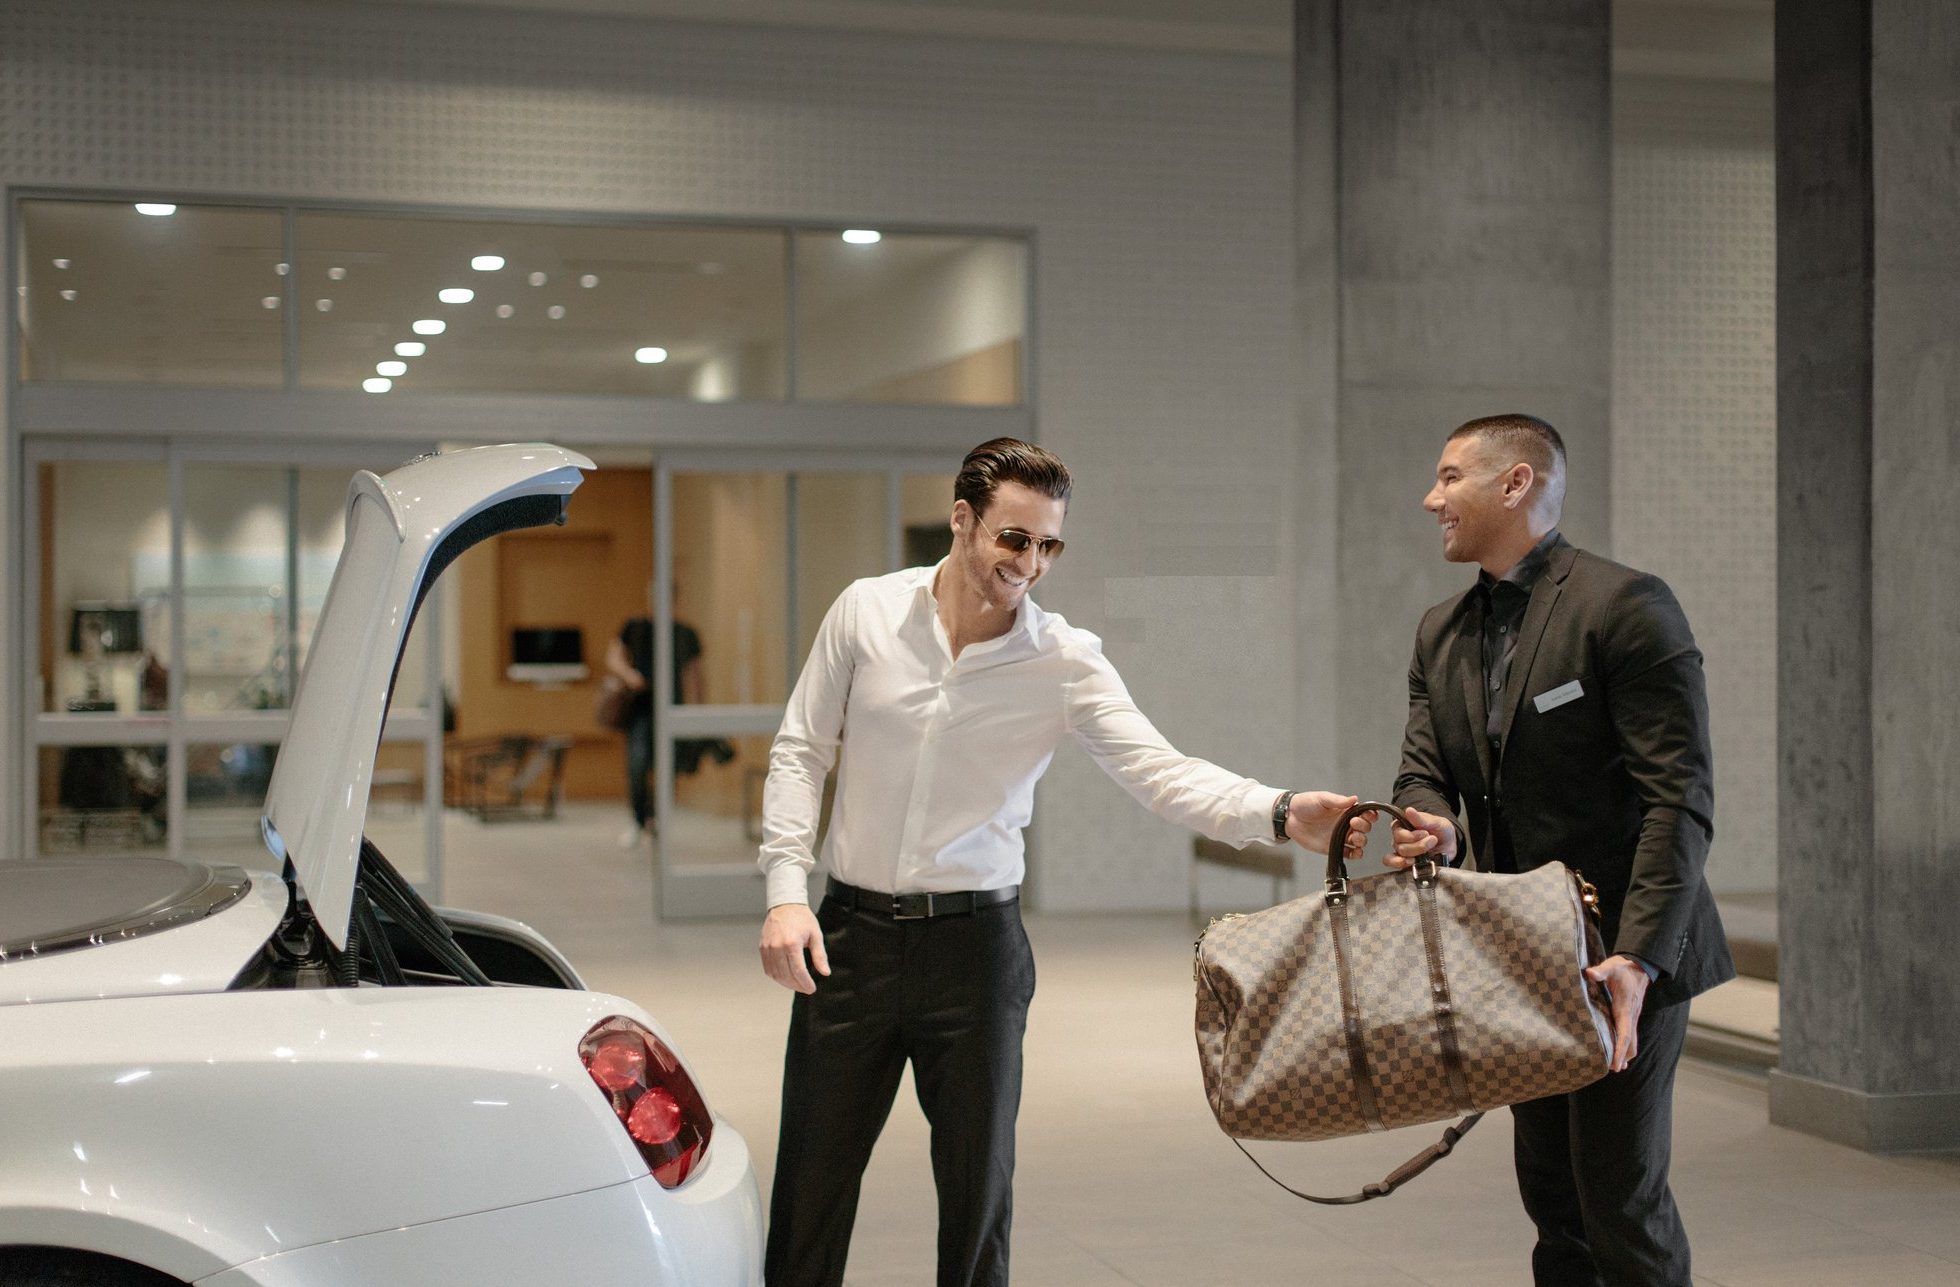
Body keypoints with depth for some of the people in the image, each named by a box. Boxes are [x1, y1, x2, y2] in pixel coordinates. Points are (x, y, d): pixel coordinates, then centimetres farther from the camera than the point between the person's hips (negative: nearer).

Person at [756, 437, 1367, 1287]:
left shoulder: (1066, 662, -7)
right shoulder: (867, 612, -2)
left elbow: (1159, 771, -17)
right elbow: (801, 753, 4)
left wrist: (1281, 813, -35)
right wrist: (786, 890, -7)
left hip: (976, 942, -1)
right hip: (849, 932, 1)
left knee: (978, 1193, 9)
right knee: (810, 1189, 9)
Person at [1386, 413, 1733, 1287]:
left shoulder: (1626, 605, -14)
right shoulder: (1441, 632, 10)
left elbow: (1681, 798, -18)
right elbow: (1424, 768, 6)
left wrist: (1637, 959, -27)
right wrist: (1435, 828, -20)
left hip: (1625, 955, -7)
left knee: (1621, 1192, -6)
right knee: (1551, 1192, 13)